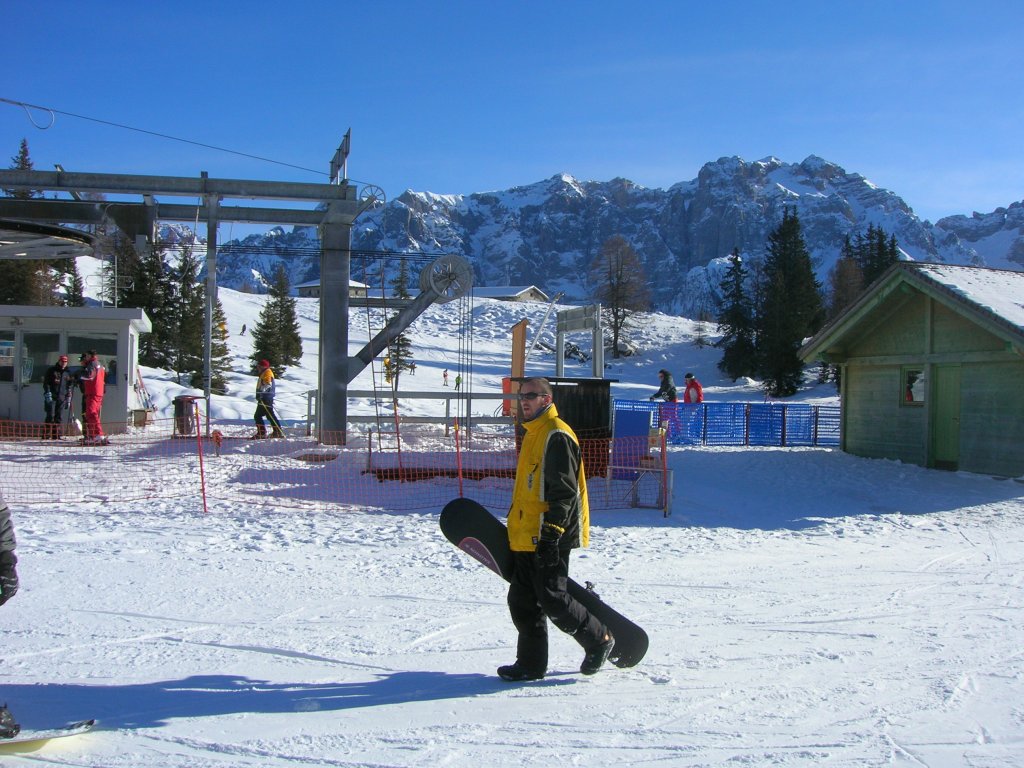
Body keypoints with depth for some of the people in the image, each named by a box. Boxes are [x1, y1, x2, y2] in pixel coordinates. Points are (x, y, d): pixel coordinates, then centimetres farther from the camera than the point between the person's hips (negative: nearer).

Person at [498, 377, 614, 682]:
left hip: (548, 539, -10)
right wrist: (517, 526, 26)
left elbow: (564, 491, -19)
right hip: (525, 537, 10)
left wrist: (551, 532, -22)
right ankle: (531, 664, 19)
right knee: (522, 602, 10)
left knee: (552, 600, -5)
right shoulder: (533, 433, 18)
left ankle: (599, 640, 16)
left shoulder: (557, 435, -13)